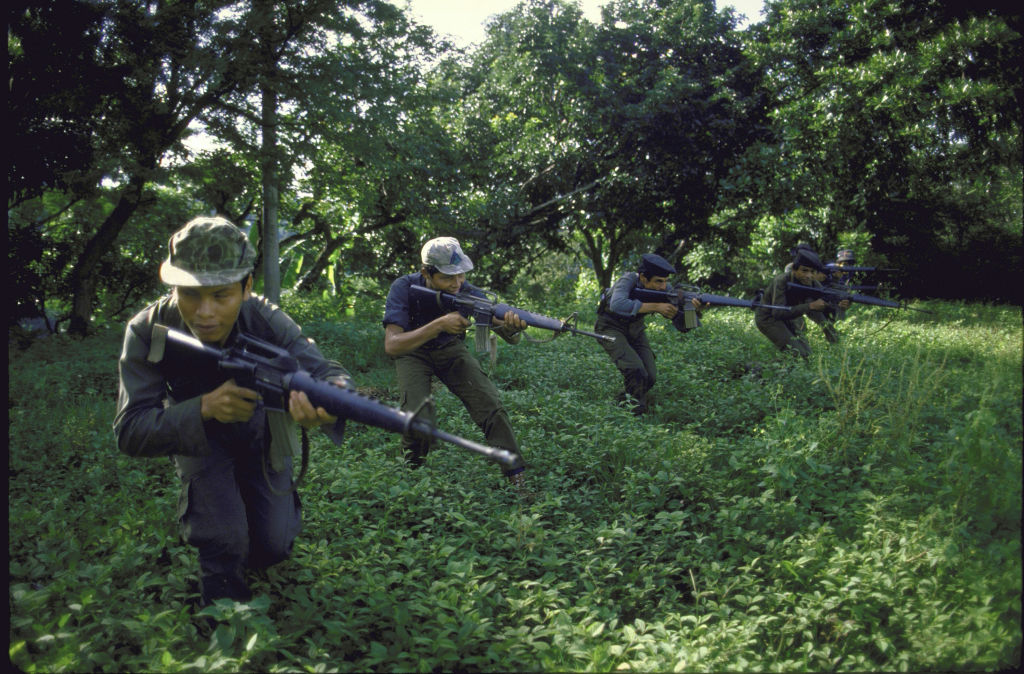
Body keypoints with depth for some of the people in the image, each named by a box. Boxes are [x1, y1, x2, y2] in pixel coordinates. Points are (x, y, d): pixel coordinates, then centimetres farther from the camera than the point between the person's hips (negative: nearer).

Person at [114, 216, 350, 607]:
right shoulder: (148, 332, -29)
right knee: (223, 542, -22)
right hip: (198, 438, -1)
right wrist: (203, 408, -51)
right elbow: (129, 432, -31)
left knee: (273, 549, 1)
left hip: (262, 439, 1)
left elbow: (326, 371, -39)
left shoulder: (266, 321, -29)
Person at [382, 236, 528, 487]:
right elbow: (391, 345, -38)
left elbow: (511, 338, -22)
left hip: (451, 349, 2)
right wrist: (439, 324, -48)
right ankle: (412, 472, 7)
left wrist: (513, 328, -49)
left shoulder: (466, 291, -22)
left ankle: (517, 477, -8)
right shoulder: (404, 288, -28)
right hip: (413, 352, -2)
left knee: (490, 405, -18)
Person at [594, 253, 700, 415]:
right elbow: (617, 304, -49)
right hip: (610, 328, -6)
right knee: (635, 371, -25)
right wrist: (655, 307, -49)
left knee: (650, 376, -6)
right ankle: (630, 409, -6)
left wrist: (691, 308, -38)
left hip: (635, 329, 6)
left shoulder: (664, 289, -15)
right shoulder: (628, 280, -30)